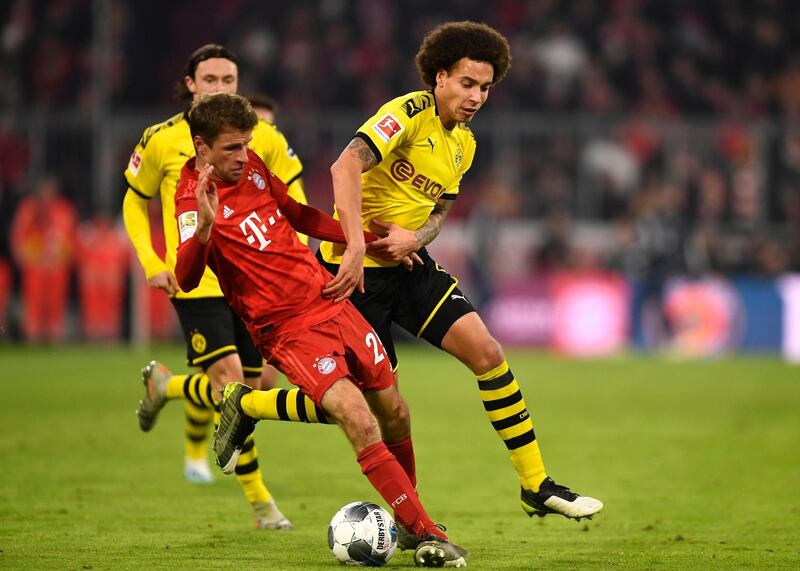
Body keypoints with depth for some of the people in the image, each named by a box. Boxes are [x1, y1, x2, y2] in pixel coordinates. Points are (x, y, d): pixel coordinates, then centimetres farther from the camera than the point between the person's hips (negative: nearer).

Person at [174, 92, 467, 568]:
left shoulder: (251, 166, 6)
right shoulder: (193, 198, -15)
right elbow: (186, 280, -30)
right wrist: (205, 225, -47)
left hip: (331, 300, 8)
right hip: (290, 330, -7)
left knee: (395, 414, 14)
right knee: (361, 423, -22)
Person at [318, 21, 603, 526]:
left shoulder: (463, 144, 11)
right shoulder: (410, 114, -15)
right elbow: (346, 168, -28)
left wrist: (415, 238, -7)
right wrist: (354, 246, -37)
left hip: (408, 264, 7)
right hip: (358, 268, -7)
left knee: (487, 352, -6)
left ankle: (536, 485, 0)